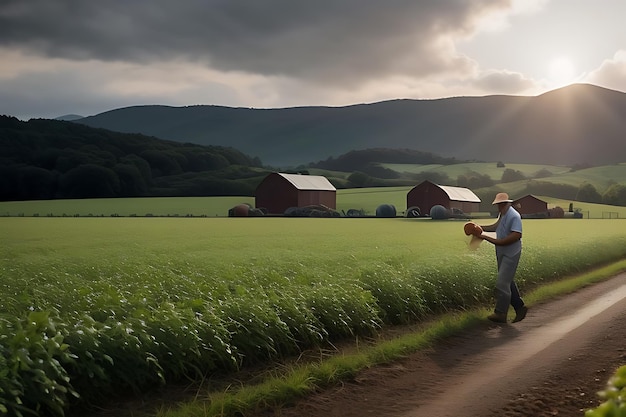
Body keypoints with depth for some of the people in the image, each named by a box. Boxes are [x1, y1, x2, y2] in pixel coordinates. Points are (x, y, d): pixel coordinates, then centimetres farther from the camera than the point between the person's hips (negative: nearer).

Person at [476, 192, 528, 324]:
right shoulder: (502, 214, 10)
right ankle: (520, 307, 27)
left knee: (502, 283, -10)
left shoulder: (514, 216, -19)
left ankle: (500, 314, -3)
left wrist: (496, 241, -26)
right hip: (502, 254, 10)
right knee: (508, 282, 16)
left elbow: (516, 235, -27)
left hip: (510, 255, -10)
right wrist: (481, 228, 18)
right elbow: (496, 226, 27)